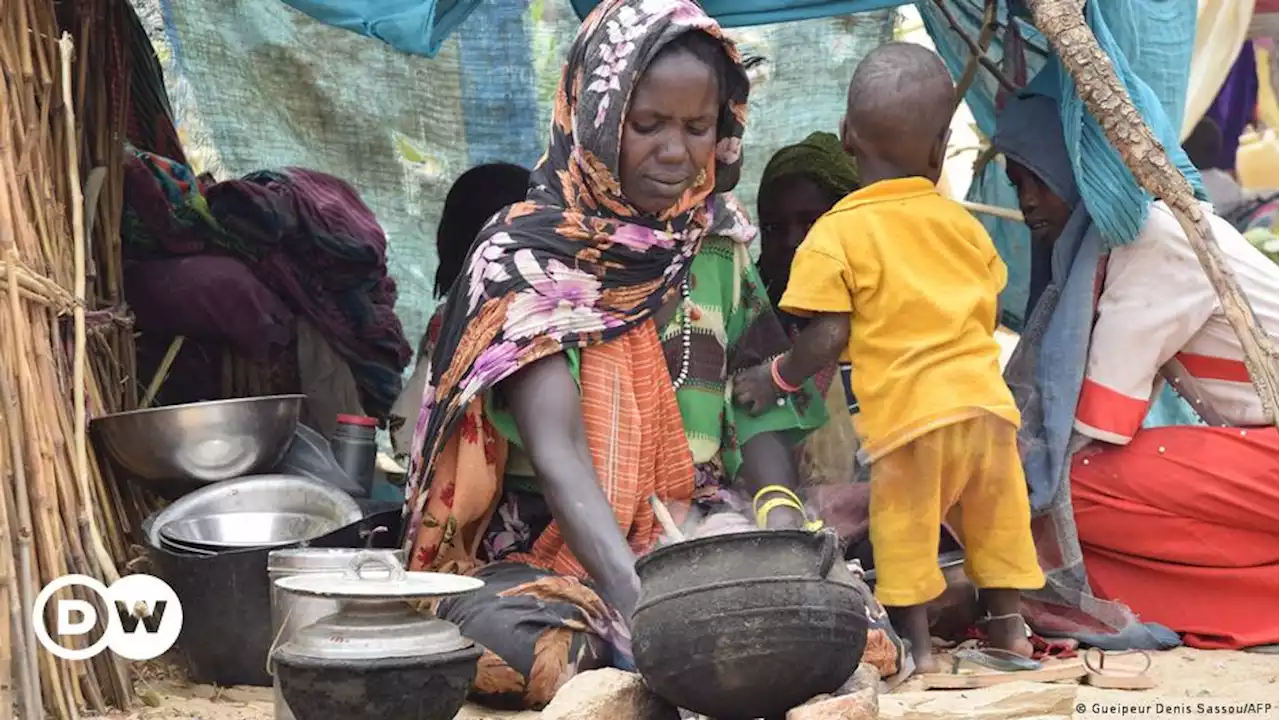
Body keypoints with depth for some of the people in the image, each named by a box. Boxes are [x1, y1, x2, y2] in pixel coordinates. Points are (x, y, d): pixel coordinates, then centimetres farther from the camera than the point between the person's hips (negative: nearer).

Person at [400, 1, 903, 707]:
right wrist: (636, 597, -38)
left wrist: (780, 505, -16)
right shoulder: (525, 253, -9)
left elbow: (756, 404, 9)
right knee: (513, 643, -38)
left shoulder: (719, 241, 9)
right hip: (549, 550, -3)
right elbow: (556, 448, -22)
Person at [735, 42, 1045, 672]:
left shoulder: (836, 235, -6)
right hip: (985, 397, 5)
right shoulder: (960, 223, 10)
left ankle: (917, 645, 9)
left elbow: (828, 337, -10)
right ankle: (1008, 624, 25)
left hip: (906, 408, -5)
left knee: (904, 529, 6)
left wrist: (777, 378, 6)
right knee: (994, 515, 18)